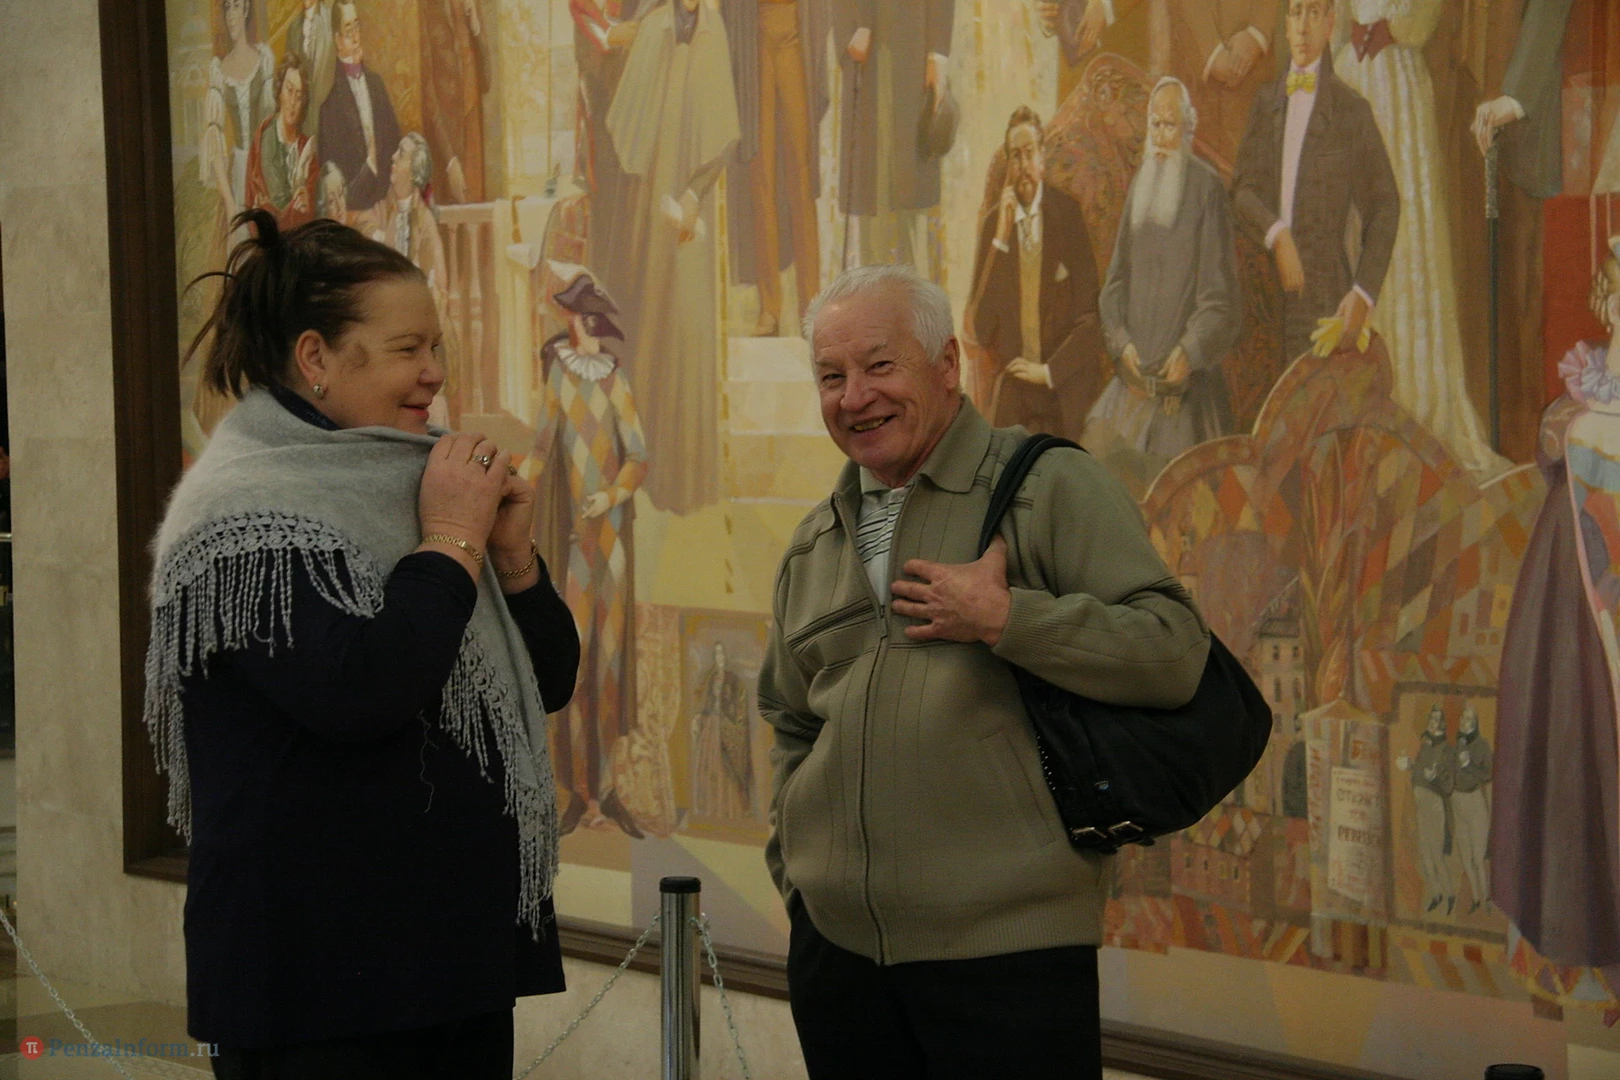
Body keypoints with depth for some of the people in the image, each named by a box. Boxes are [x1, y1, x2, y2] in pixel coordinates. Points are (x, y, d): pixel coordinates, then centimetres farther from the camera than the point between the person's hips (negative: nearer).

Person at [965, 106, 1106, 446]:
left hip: (1063, 395, -2)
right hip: (1012, 396, 2)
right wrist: (1000, 240, -7)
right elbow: (980, 330, -2)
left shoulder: (1068, 215, 1)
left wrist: (1048, 372, -6)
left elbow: (1090, 318, 1)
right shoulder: (993, 224, 7)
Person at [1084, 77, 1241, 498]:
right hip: (1136, 373, 5)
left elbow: (1221, 294, -7)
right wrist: (1121, 343, -1)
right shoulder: (1138, 186, 12)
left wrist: (1191, 352, -18)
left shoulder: (1207, 190, -5)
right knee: (1099, 448, -9)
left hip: (1186, 380, -5)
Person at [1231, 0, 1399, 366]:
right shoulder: (1266, 105, 16)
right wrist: (1276, 235, -14)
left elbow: (1384, 206, 5)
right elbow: (1242, 188, 7)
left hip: (1323, 299, -4)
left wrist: (1364, 294, -5)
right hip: (1268, 292, 4)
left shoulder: (1351, 110, 3)